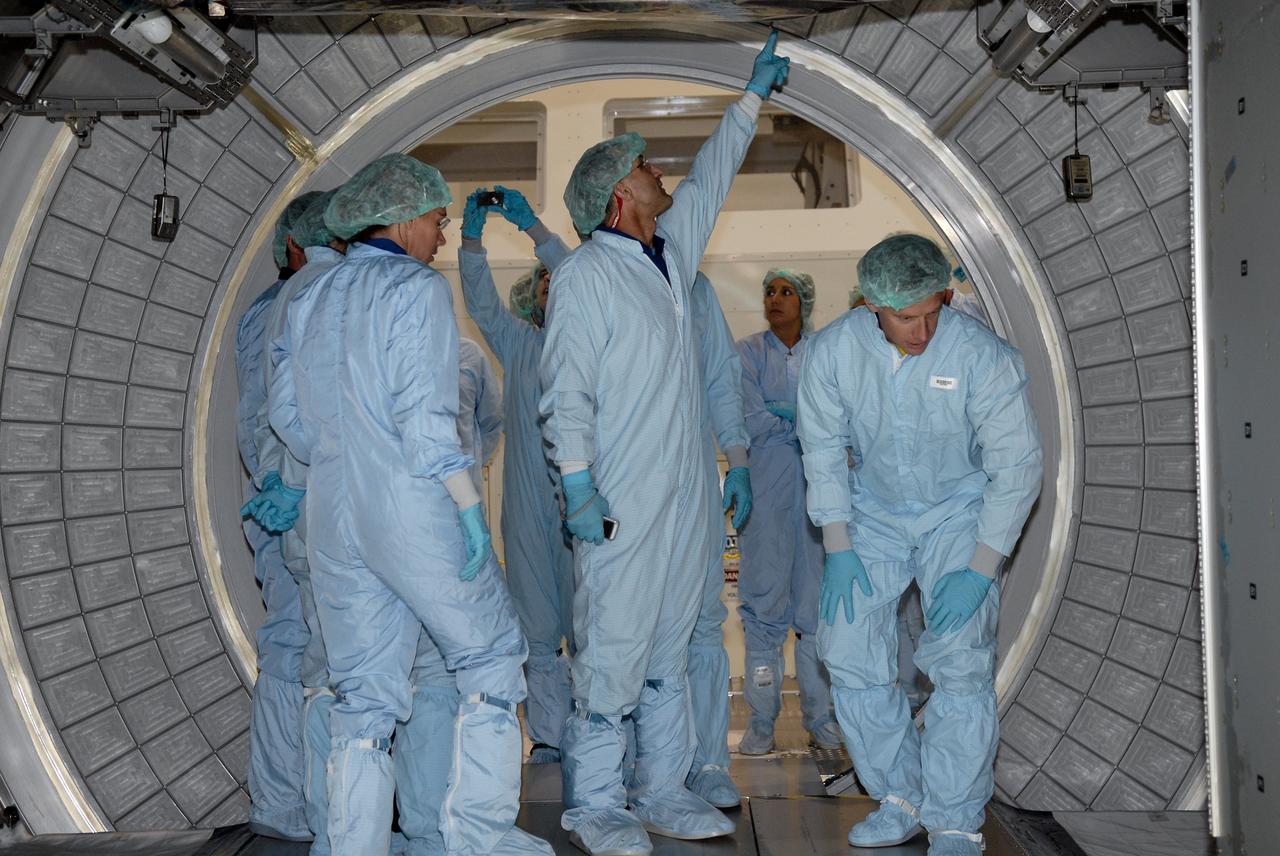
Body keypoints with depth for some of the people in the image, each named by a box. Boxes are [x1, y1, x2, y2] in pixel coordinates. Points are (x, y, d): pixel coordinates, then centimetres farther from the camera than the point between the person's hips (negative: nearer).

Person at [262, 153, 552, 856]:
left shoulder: (310, 298, 14)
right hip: (410, 509, -7)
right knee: (489, 654, 8)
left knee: (364, 690, 11)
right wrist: (469, 506, -13)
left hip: (332, 513, 7)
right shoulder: (417, 287, -7)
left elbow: (287, 413, 14)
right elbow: (424, 415, -16)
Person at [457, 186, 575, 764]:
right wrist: (472, 238, -7)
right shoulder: (517, 342, 19)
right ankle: (547, 735, 9)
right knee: (537, 627, 3)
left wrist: (533, 228, -13)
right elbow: (481, 301, 6)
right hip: (525, 500, 3)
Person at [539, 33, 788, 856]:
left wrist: (753, 96, 37)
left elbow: (710, 179, 30)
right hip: (621, 505, -8)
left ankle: (663, 790, 23)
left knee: (670, 651, 13)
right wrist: (578, 487, -19)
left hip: (684, 497, 8)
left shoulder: (672, 249, 15)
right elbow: (566, 391, -13)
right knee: (612, 651, -4)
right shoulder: (585, 274, -8)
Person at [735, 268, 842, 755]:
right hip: (766, 490, -1)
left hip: (817, 488, 2)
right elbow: (751, 421, -6)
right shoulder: (748, 353, 5)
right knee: (764, 601, -1)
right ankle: (762, 720, 6)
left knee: (818, 603, 4)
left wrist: (780, 415, -8)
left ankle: (820, 716, 13)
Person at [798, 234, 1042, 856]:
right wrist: (837, 548, -7)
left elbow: (1017, 464, -17)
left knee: (960, 659, -14)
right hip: (873, 511, 3)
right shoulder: (832, 350, -15)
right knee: (848, 647, -3)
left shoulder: (982, 356, -23)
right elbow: (823, 447, -3)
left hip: (960, 510, -3)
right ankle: (900, 798, 13)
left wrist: (981, 570, -22)